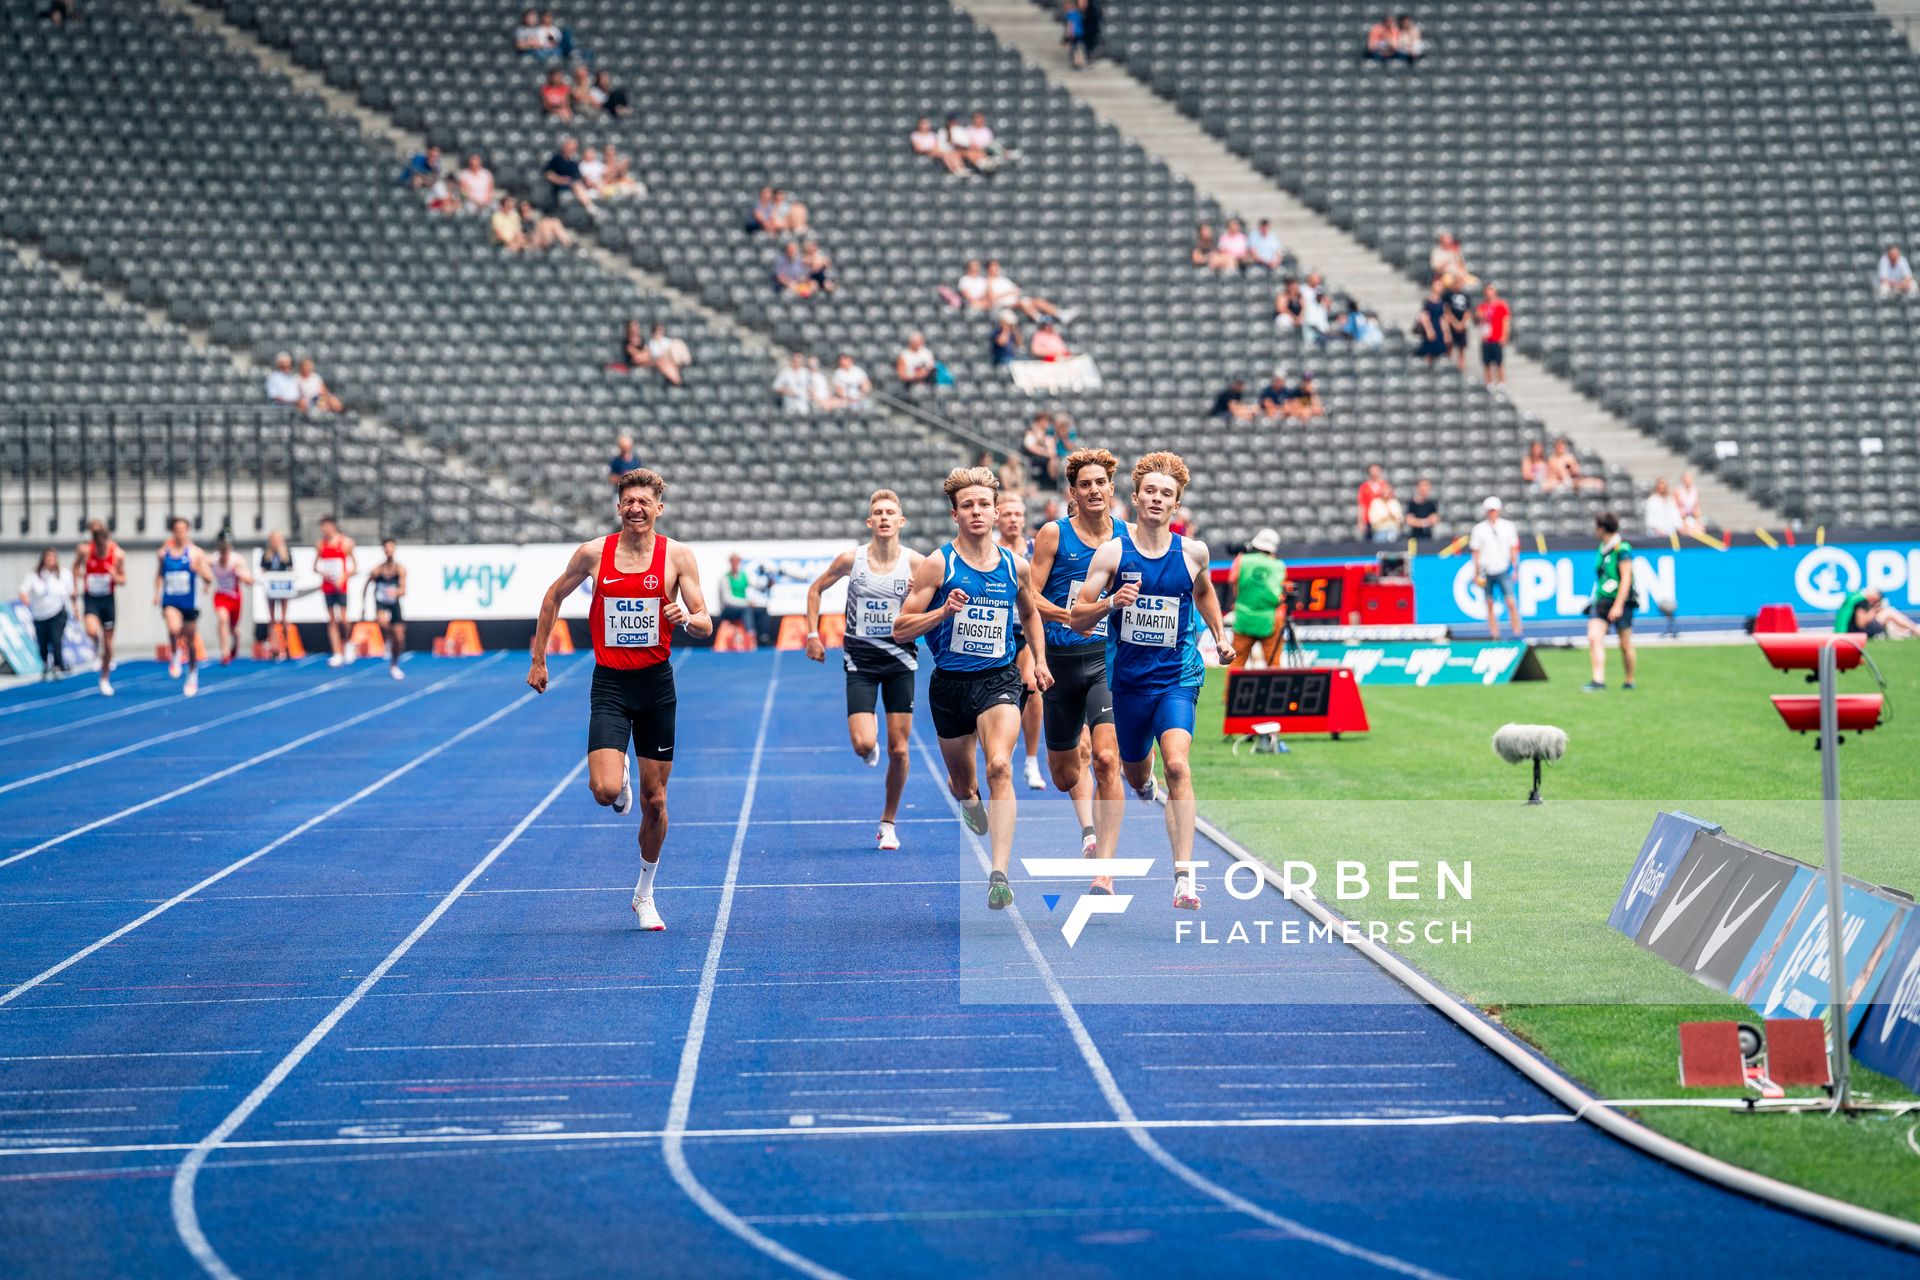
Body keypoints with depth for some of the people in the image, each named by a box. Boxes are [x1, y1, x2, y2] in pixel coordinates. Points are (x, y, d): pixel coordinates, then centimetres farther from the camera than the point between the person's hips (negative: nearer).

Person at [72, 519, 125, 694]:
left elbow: (123, 580, -1)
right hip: (91, 599, -1)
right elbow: (76, 566, 8)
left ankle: (105, 680, 22)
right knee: (92, 631, -29)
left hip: (108, 600, 1)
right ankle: (97, 649, 7)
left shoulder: (118, 554, -11)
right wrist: (77, 581, -3)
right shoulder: (85, 550, -12)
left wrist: (115, 577, -22)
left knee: (108, 643, 6)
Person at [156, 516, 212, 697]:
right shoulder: (164, 552, 3)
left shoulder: (195, 553, -5)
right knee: (174, 630, -29)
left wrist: (199, 568, -26)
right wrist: (157, 593, 7)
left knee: (190, 640, 11)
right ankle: (174, 657, -2)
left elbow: (209, 578, -7)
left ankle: (193, 674, 30)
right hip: (170, 601, 0)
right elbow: (159, 573, 18)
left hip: (190, 602, 0)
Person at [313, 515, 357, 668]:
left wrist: (343, 577, -13)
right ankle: (337, 654, 4)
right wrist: (322, 572, -10)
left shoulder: (346, 543, -2)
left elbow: (355, 567, 1)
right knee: (331, 619, 2)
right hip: (327, 586, 3)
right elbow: (315, 567, 11)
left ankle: (345, 648, 13)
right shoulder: (320, 545, 6)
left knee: (342, 618, -9)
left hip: (340, 586, -3)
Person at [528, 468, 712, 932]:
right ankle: (621, 781, 21)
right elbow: (554, 597, 14)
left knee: (654, 800, 6)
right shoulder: (593, 553, -2)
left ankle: (645, 894, 24)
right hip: (610, 684, -1)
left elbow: (705, 625, -3)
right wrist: (538, 659, 13)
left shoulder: (678, 556, -3)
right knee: (605, 791, -18)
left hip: (657, 684, 1)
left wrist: (685, 617, -26)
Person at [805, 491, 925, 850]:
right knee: (863, 745, -15)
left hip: (900, 660, 1)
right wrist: (813, 635, 4)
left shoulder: (916, 563, -7)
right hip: (860, 661, -1)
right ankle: (871, 748, 25)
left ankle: (888, 823, 19)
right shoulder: (851, 559, -7)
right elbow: (816, 589, 10)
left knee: (898, 749, 2)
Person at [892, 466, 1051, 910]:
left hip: (999, 679, 0)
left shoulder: (1015, 566, 3)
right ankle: (969, 799, 56)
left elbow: (1030, 613, 25)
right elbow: (900, 629, -8)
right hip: (950, 684, 0)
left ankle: (999, 874, -31)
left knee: (1000, 765, -25)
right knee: (962, 784, 15)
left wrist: (1039, 660, 14)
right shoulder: (937, 565, -6)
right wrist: (944, 611, -23)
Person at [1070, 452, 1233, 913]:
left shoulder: (1192, 552, 0)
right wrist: (1110, 603, -23)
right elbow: (1078, 619, -5)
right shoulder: (1112, 553, -6)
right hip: (1127, 679, 1)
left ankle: (1185, 874, -26)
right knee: (1135, 772, 19)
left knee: (1176, 763, -23)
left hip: (1177, 676, -1)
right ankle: (1146, 788, 60)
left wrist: (1219, 636, 14)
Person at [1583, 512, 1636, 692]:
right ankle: (1598, 680, -14)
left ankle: (1629, 681, 21)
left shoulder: (1622, 549, -13)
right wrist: (1595, 599, 25)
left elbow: (1626, 579, -16)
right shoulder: (1603, 548, 10)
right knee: (1593, 638, -11)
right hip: (1601, 601, 7)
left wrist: (1618, 605, -20)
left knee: (1625, 644, 5)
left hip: (1620, 602, -7)